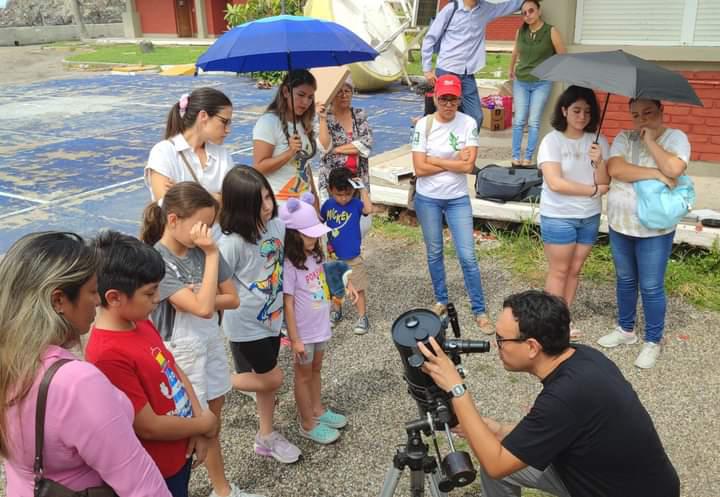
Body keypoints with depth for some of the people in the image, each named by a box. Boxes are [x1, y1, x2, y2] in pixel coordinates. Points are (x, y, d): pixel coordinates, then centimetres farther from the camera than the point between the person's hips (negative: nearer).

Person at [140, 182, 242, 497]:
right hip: (180, 354, -5)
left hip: (211, 344, 6)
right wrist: (212, 255, -26)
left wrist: (198, 299, -16)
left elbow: (232, 299, 1)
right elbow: (203, 308, -29)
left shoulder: (201, 250, -5)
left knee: (212, 422, 18)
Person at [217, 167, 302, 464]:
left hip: (271, 317, 6)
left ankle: (266, 437, 39)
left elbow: (284, 262, 9)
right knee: (273, 379, 5)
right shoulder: (232, 243, -28)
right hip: (246, 324, -6)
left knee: (267, 378, 20)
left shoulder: (277, 224, -8)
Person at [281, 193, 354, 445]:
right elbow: (288, 303, -21)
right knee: (304, 376, 11)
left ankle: (317, 410, 43)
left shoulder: (315, 256, -1)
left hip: (321, 326, 7)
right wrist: (295, 338, -19)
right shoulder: (290, 265, -24)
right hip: (304, 331, -7)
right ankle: (307, 424, 27)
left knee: (316, 370, 24)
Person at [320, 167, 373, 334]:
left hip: (353, 257, -4)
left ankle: (362, 317, 14)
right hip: (333, 256, 4)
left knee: (358, 288, 4)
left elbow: (369, 209, -33)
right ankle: (336, 311, 39)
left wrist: (363, 188, -28)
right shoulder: (328, 204, -4)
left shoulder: (356, 204, -13)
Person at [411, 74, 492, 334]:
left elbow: (468, 166, -16)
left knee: (467, 256, -1)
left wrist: (433, 159, -15)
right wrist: (454, 161, -14)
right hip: (427, 199, 1)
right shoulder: (423, 124, -9)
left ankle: (479, 310, 11)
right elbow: (420, 168, -14)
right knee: (434, 253, 14)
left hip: (458, 198, 0)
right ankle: (441, 300, 34)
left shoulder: (468, 123, -8)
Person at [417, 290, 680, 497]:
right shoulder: (581, 356, -9)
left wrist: (456, 389, -24)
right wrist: (499, 431, -1)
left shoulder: (567, 395, -33)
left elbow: (496, 465, -24)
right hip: (601, 469, 8)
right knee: (497, 455, 6)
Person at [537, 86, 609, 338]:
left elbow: (604, 183, -3)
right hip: (558, 216, -4)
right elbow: (555, 183, -21)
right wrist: (593, 189, -12)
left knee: (575, 270, 13)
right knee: (559, 271, 5)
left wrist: (599, 163, -23)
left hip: (590, 217, 4)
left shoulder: (599, 142, 0)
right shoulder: (552, 140, -12)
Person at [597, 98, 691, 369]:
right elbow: (615, 169, -17)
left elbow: (674, 169, -24)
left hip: (655, 230, -4)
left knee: (651, 287, 3)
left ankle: (653, 341, 20)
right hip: (620, 225, 4)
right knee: (625, 281, 18)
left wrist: (650, 141, -16)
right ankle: (625, 329, 36)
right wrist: (655, 174, -21)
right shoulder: (624, 138, 1)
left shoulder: (676, 138, -6)